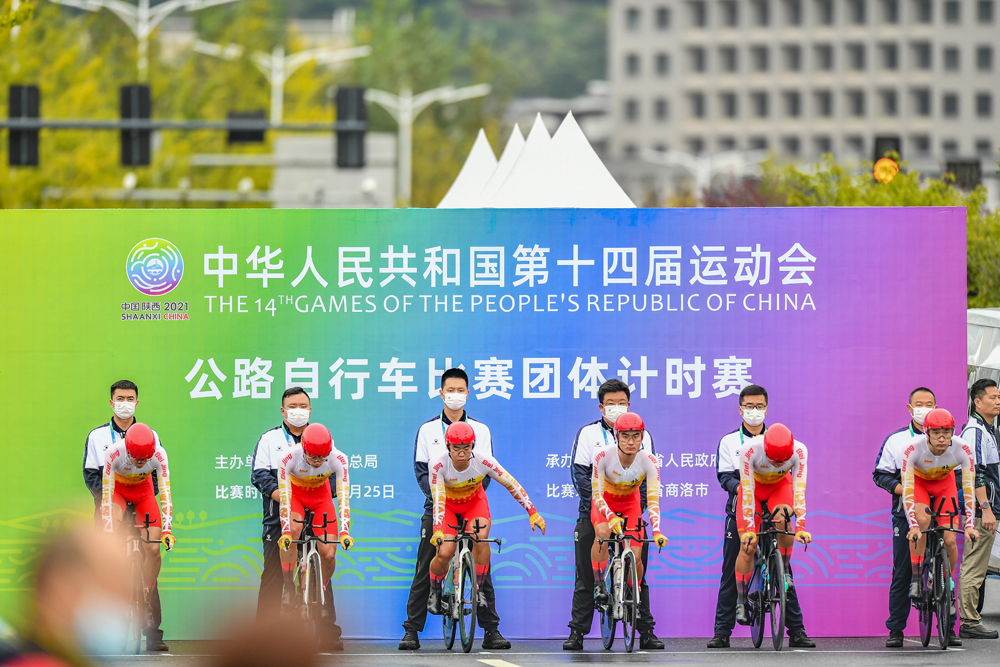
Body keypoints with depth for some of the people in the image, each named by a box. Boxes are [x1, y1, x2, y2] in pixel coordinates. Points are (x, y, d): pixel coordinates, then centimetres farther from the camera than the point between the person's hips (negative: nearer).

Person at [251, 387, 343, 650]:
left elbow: (334, 473, 9)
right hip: (279, 518, 0)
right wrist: (282, 497, -15)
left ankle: (329, 635, -3)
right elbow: (260, 474, 2)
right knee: (273, 576, -3)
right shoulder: (269, 439, 13)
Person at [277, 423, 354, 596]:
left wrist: (344, 532, -42)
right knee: (293, 529, -34)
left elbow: (343, 497, -33)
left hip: (321, 496, 1)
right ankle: (288, 587, -21)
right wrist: (285, 532, -45)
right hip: (295, 494, -1)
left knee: (328, 554, -12)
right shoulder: (289, 458, -34)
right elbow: (285, 497, -36)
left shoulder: (338, 459, -30)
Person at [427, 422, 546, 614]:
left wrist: (533, 513, -24)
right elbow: (438, 499, -37)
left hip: (475, 501, 1)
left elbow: (511, 484, -22)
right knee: (444, 553, -19)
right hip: (449, 505, -1)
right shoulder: (439, 465, -34)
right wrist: (437, 531, -51)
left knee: (481, 538, -29)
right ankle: (435, 591, 12)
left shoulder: (483, 461, -30)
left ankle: (479, 590, -12)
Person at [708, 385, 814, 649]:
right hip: (739, 511, 0)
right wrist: (741, 486, -21)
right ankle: (722, 632, 2)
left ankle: (796, 631, 0)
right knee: (731, 572, -2)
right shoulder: (729, 442, 11)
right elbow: (725, 476, 0)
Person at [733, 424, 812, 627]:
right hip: (755, 486, 0)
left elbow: (799, 490, -31)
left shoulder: (799, 452, -33)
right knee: (748, 545, -10)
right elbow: (748, 491, -33)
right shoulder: (749, 450, -36)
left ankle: (785, 570, -11)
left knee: (782, 518, -33)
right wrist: (748, 529, -34)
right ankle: (741, 602, 6)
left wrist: (800, 528, -35)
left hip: (780, 486, 0)